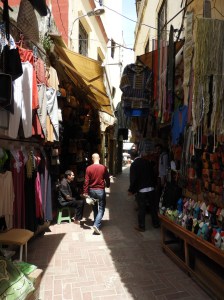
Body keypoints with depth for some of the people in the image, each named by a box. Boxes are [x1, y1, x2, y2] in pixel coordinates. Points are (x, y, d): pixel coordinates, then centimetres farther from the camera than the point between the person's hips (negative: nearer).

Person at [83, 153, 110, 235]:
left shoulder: (89, 168, -6)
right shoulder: (103, 168, -9)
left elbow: (86, 181, -7)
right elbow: (107, 179, 0)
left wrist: (85, 192, -1)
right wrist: (107, 185, 21)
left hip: (91, 190, 3)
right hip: (101, 190, -2)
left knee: (94, 208, 20)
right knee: (101, 208, 3)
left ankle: (96, 222, 32)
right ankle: (96, 225, -12)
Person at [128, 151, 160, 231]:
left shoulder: (134, 164, -6)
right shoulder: (149, 162, 5)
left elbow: (133, 179, -10)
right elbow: (153, 175, 9)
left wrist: (131, 190, -3)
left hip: (140, 190, -4)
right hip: (151, 188, 4)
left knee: (141, 209, 4)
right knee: (153, 207, 15)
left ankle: (141, 226, 12)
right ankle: (156, 223, 27)